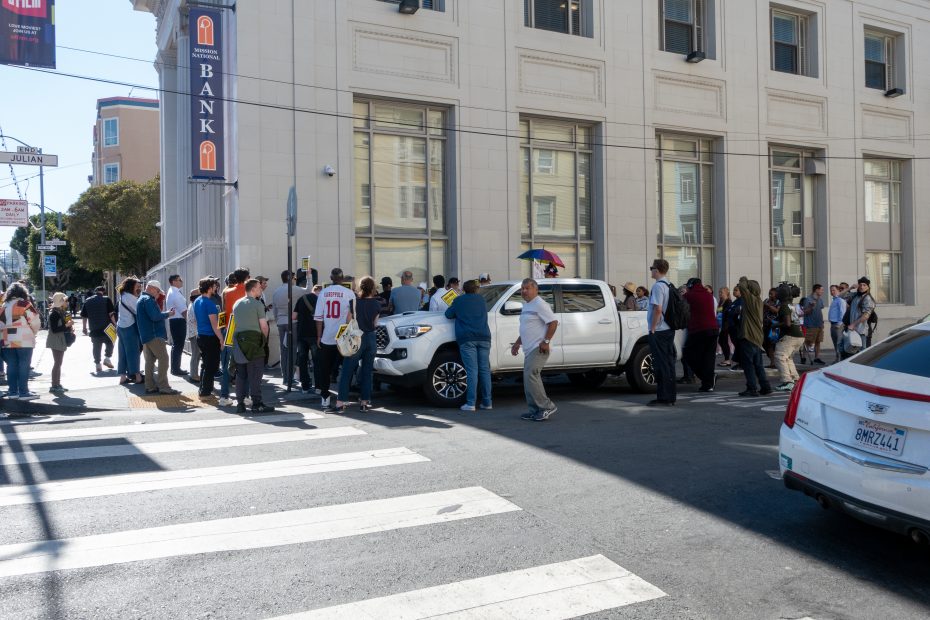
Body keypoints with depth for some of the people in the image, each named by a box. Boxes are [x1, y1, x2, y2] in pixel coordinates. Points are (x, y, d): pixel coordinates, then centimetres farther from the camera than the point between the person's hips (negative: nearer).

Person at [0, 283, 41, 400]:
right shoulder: (25, 304, -6)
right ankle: (23, 392, -3)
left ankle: (13, 391, 14)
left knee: (11, 366, 10)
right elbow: (35, 322, -8)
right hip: (24, 341, -6)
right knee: (24, 366, -3)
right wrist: (33, 332, 10)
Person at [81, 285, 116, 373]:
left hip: (94, 329, 3)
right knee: (109, 343, 16)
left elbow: (84, 316, 10)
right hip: (106, 328, -3)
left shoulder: (87, 302, 9)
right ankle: (107, 358, 3)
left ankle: (97, 364, 8)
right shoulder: (107, 300, -3)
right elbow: (111, 314, -9)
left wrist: (84, 328, 16)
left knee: (96, 346, 8)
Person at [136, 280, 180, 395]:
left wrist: (165, 313, 10)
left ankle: (150, 386, 13)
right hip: (154, 335, -10)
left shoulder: (142, 299, 19)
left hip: (146, 336, 10)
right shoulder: (148, 300, -13)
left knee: (150, 360, 10)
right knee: (163, 359, -9)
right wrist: (167, 314, -8)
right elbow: (155, 317, -23)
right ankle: (163, 387, -11)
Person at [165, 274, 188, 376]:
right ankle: (176, 369, 1)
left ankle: (175, 368, 25)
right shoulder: (176, 293, -17)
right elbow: (183, 310, -18)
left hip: (174, 320, 11)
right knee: (178, 346, -4)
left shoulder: (172, 292, 16)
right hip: (179, 321, -11)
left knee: (176, 345, 17)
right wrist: (188, 320, -8)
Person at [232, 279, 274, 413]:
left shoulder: (237, 304, 15)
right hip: (253, 339, -6)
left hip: (238, 339, 6)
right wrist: (264, 338, 10)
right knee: (255, 374, -4)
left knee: (240, 374, 9)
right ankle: (257, 404, -4)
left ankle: (240, 404, 10)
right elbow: (264, 326, -8)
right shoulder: (257, 304, -6)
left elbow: (236, 322, 17)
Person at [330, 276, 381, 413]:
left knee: (347, 371, -1)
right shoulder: (377, 304, 0)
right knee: (367, 371, 9)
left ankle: (340, 403, -6)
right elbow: (375, 323, 7)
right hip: (371, 339, 3)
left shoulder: (354, 303, -7)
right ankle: (364, 402, 10)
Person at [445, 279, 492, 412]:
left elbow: (448, 314, 10)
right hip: (483, 337, 3)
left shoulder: (458, 301, 9)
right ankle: (487, 402, 6)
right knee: (485, 370, 6)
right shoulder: (481, 300, 18)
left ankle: (470, 403, -11)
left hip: (467, 339, -3)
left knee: (472, 371, -8)